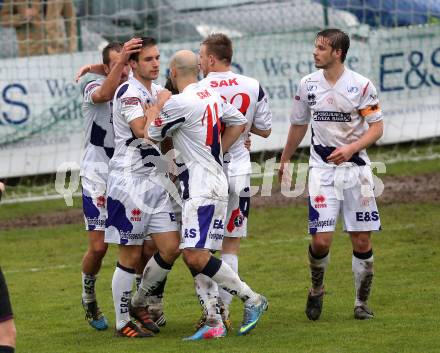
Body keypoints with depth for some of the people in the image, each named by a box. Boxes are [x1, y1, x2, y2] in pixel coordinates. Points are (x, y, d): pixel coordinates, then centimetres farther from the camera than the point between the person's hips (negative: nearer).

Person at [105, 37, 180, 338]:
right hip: (129, 180, -8)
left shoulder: (158, 92, 14)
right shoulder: (128, 92, -13)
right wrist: (161, 104, -15)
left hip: (154, 181, 8)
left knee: (171, 248, 3)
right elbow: (142, 131, -26)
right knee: (131, 256, -2)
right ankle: (123, 321, 8)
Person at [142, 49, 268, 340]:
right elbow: (239, 122, 24)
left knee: (196, 256, -14)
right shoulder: (211, 95, 10)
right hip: (214, 181, 10)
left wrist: (154, 111, 14)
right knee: (194, 256, 8)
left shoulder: (179, 103, -17)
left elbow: (151, 136, -4)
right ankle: (215, 322, 6)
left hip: (202, 189, -10)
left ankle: (252, 299, -5)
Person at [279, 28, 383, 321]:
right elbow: (299, 125, 18)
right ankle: (317, 291, 17)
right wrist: (285, 161, 24)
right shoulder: (308, 84, 4)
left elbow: (377, 127, -5)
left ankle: (362, 302, 16)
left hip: (356, 168, -1)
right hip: (322, 168, 1)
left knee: (362, 241, 0)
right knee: (321, 239, -10)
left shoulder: (361, 85, -6)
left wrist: (351, 149, -20)